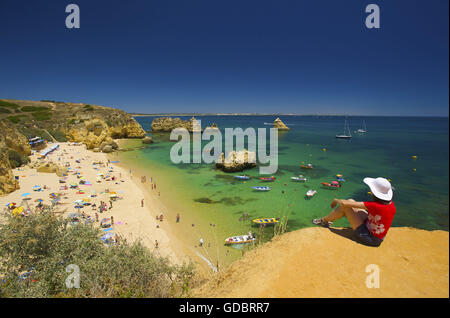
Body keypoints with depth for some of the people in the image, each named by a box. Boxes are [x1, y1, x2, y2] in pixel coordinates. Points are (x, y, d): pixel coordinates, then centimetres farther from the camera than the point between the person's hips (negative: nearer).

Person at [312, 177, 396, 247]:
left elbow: (345, 203, -26)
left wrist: (336, 200, -4)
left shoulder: (375, 206, -31)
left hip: (370, 239, -8)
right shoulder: (391, 203, -7)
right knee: (350, 201, 7)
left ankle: (324, 221, 12)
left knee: (345, 206, -10)